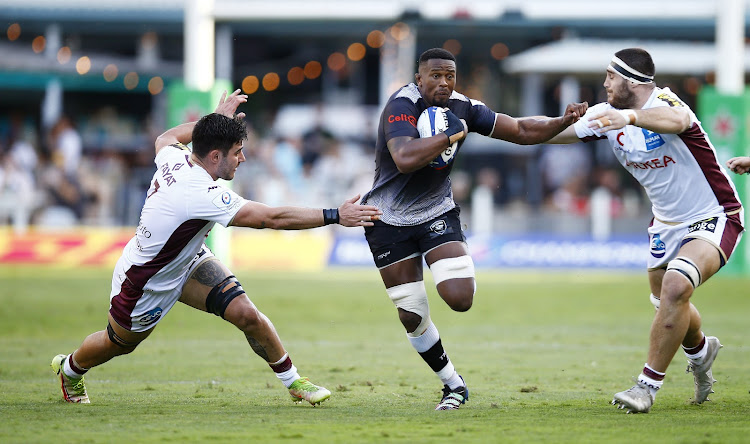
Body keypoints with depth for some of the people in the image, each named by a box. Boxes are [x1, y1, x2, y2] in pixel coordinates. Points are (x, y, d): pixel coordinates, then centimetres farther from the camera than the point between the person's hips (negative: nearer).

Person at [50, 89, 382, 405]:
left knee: (245, 313, -9)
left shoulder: (174, 158, -17)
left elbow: (166, 138, 12)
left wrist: (216, 117, 17)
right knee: (119, 343, 20)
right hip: (146, 282, -7)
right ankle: (70, 368, 51)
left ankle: (293, 381, 5)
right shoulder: (202, 195, -40)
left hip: (187, 260, 8)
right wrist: (335, 216, -40)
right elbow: (272, 218, -42)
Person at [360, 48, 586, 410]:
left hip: (436, 213, 3)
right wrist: (452, 133, -33)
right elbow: (405, 160, -40)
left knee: (460, 299, -19)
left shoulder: (462, 108, -5)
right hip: (389, 218, -3)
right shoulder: (402, 106, -22)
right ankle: (453, 384, 20)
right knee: (412, 318, 1)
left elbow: (522, 131, 0)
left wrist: (563, 122, -15)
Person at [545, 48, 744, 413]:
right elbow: (557, 131, 7)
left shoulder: (665, 103, -26)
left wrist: (631, 117, -69)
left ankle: (649, 384, -21)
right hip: (667, 223, 8)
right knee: (666, 302, 18)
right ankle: (700, 349, 52)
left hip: (715, 217, -8)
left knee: (675, 286, -29)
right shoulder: (608, 115, -3)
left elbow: (675, 121, -51)